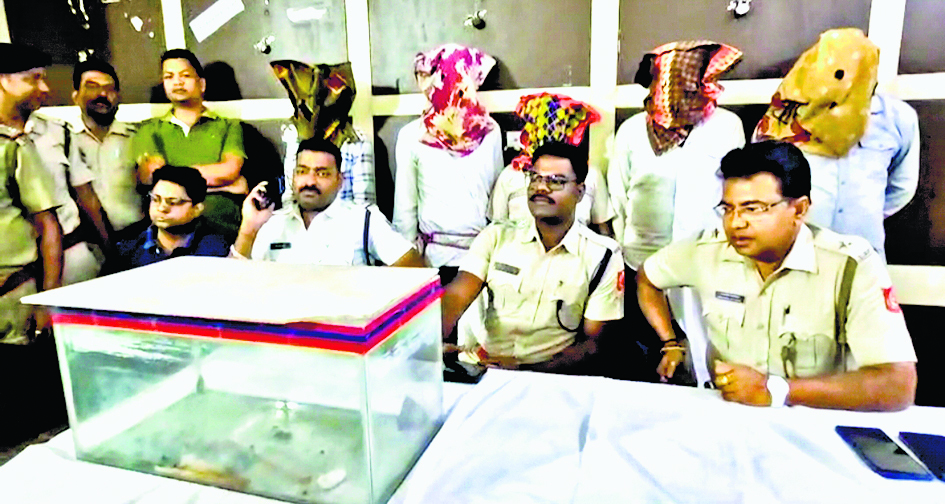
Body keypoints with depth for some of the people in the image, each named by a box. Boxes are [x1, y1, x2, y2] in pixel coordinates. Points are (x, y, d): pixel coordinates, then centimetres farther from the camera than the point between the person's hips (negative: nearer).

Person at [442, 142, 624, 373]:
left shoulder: (603, 256, 0)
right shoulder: (496, 237, 6)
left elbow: (592, 343, -1)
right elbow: (455, 297, -5)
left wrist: (529, 370, -15)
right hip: (480, 366, 1)